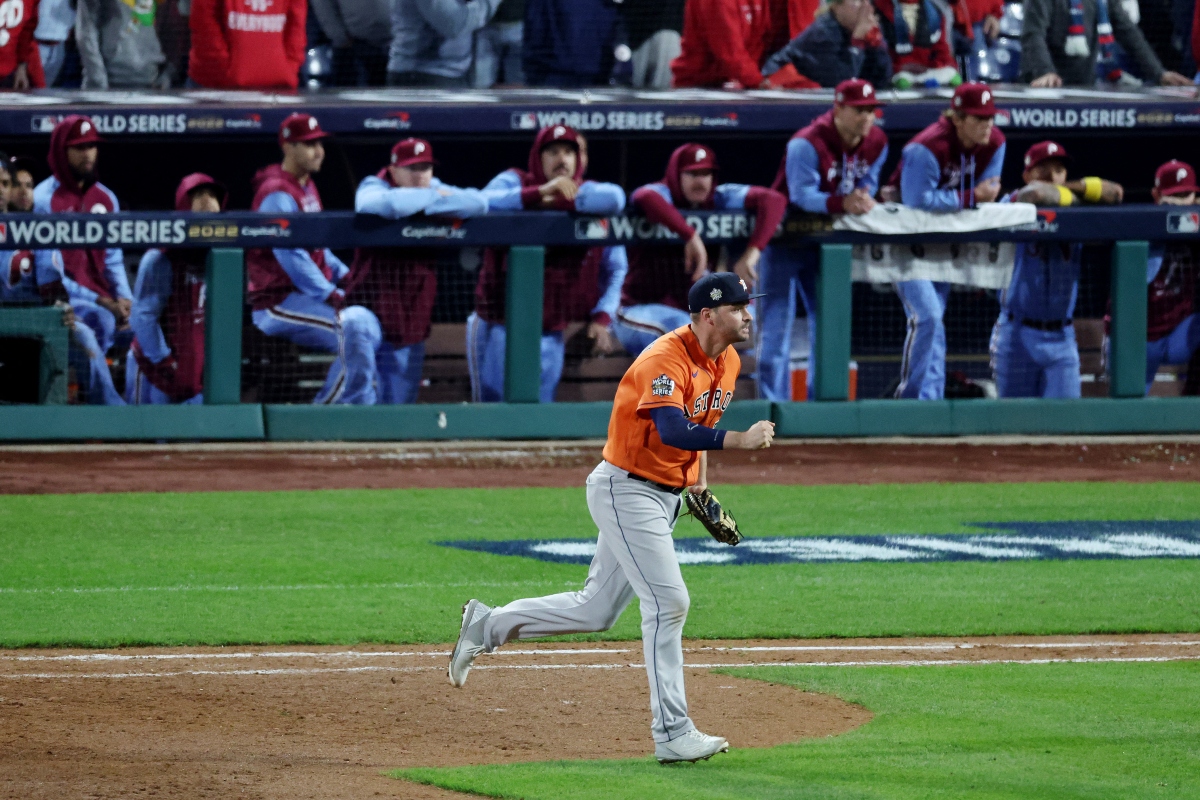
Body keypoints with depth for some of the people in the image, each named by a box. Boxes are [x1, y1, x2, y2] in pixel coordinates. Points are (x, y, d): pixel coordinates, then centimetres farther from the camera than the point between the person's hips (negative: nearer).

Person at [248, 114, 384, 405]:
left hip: (306, 297, 10)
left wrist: (345, 276, 3)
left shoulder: (307, 188, 17)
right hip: (278, 302, -10)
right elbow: (291, 257, -22)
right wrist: (332, 295, -24)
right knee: (354, 324, -27)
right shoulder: (277, 194, -15)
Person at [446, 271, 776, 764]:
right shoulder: (665, 361, -23)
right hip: (627, 491, -9)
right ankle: (673, 734, -11)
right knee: (667, 602, -14)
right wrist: (739, 441, -44)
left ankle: (487, 626, 26)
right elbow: (673, 431, -38)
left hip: (665, 497, 9)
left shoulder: (727, 362, 6)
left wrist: (699, 480, 15)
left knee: (595, 612, 12)